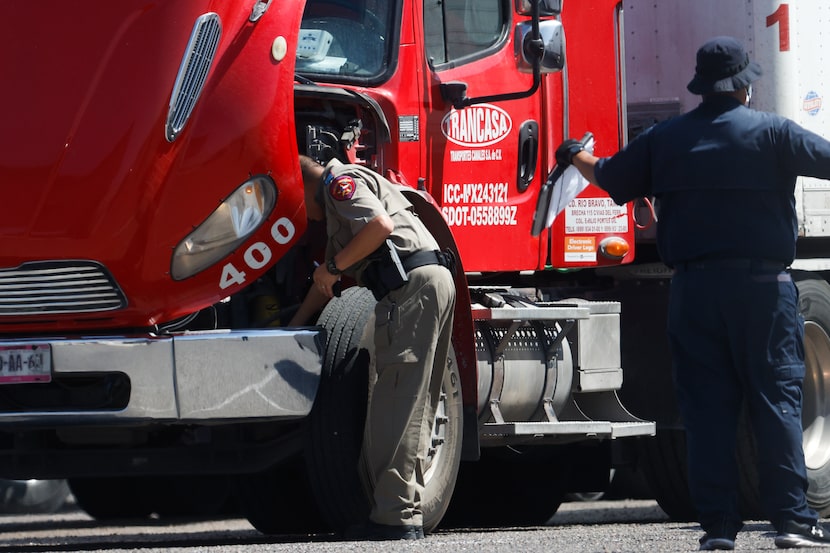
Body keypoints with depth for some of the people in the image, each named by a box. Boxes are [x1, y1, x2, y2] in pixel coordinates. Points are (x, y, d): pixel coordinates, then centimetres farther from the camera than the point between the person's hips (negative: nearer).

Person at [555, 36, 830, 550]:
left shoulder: (665, 139, 7)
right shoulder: (772, 132, -3)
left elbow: (611, 178, 17)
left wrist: (575, 156, 39)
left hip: (693, 287, 3)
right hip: (762, 281, -3)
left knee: (707, 406, 5)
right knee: (777, 400, -2)